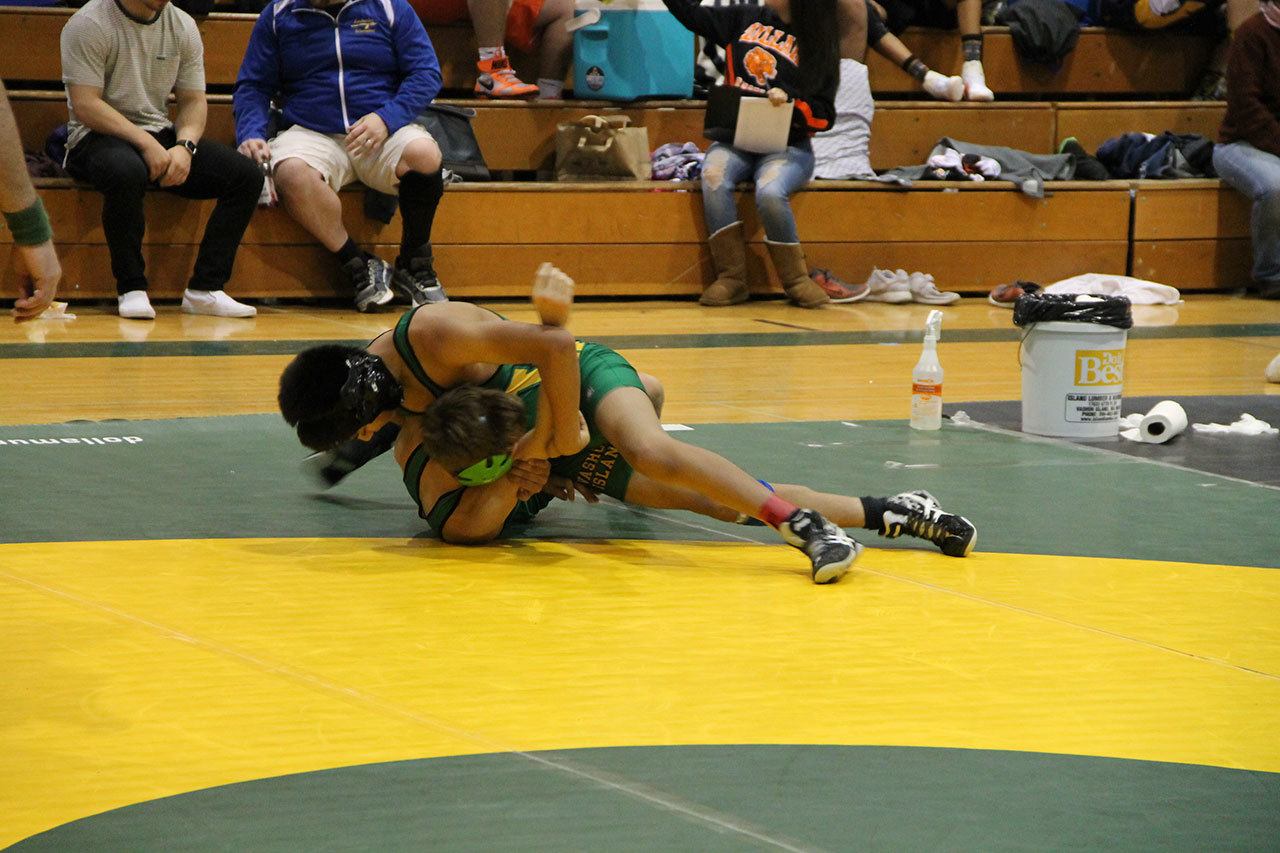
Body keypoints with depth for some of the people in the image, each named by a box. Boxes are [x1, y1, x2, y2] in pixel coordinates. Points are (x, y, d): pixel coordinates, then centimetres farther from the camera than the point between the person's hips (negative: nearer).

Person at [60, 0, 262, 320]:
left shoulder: (183, 26, 8)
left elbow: (194, 101, 10)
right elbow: (85, 105, -16)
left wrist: (184, 146, -12)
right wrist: (145, 143, -24)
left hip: (160, 136, 6)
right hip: (99, 135, -6)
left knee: (247, 176, -13)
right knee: (127, 172, -42)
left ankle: (204, 290, -14)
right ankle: (131, 290, -28)